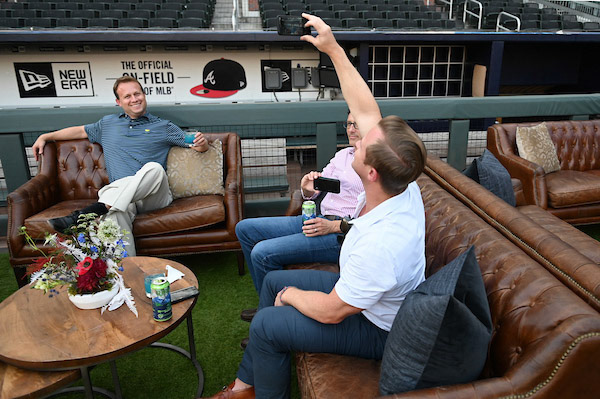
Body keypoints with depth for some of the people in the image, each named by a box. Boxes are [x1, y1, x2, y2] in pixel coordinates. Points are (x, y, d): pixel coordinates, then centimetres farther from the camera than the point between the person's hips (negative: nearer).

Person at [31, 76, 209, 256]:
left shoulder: (163, 127, 17)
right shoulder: (108, 123, 27)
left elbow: (199, 146, 14)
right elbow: (80, 131, 39)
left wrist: (201, 142, -9)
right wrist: (45, 137, 35)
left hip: (154, 196, -1)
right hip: (119, 197, 1)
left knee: (154, 168, -37)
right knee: (114, 213, -37)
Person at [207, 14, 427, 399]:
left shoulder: (380, 245, -42)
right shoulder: (403, 186, -18)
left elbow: (330, 312, -28)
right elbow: (367, 110, -9)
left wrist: (292, 295, -8)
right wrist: (333, 48, -7)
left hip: (377, 329, -8)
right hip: (360, 292, 9)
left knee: (266, 325, -11)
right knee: (273, 280, 13)